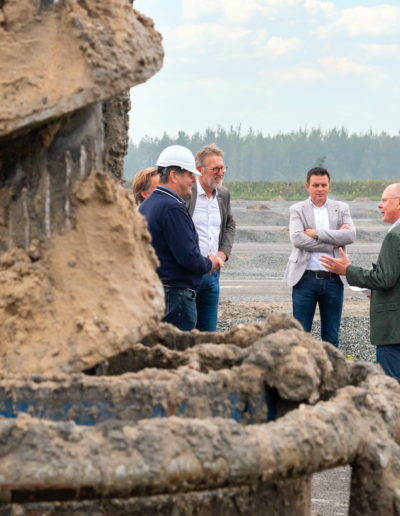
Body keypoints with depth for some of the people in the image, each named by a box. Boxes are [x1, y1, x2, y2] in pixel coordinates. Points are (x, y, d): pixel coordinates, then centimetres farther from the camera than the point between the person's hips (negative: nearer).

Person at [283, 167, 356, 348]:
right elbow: (297, 239, -12)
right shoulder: (297, 209, 4)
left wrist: (317, 233, -12)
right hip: (306, 279, -2)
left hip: (333, 279, 2)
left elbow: (350, 235, -7)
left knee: (331, 337, 8)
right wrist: (332, 244, -13)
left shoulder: (342, 209, 10)